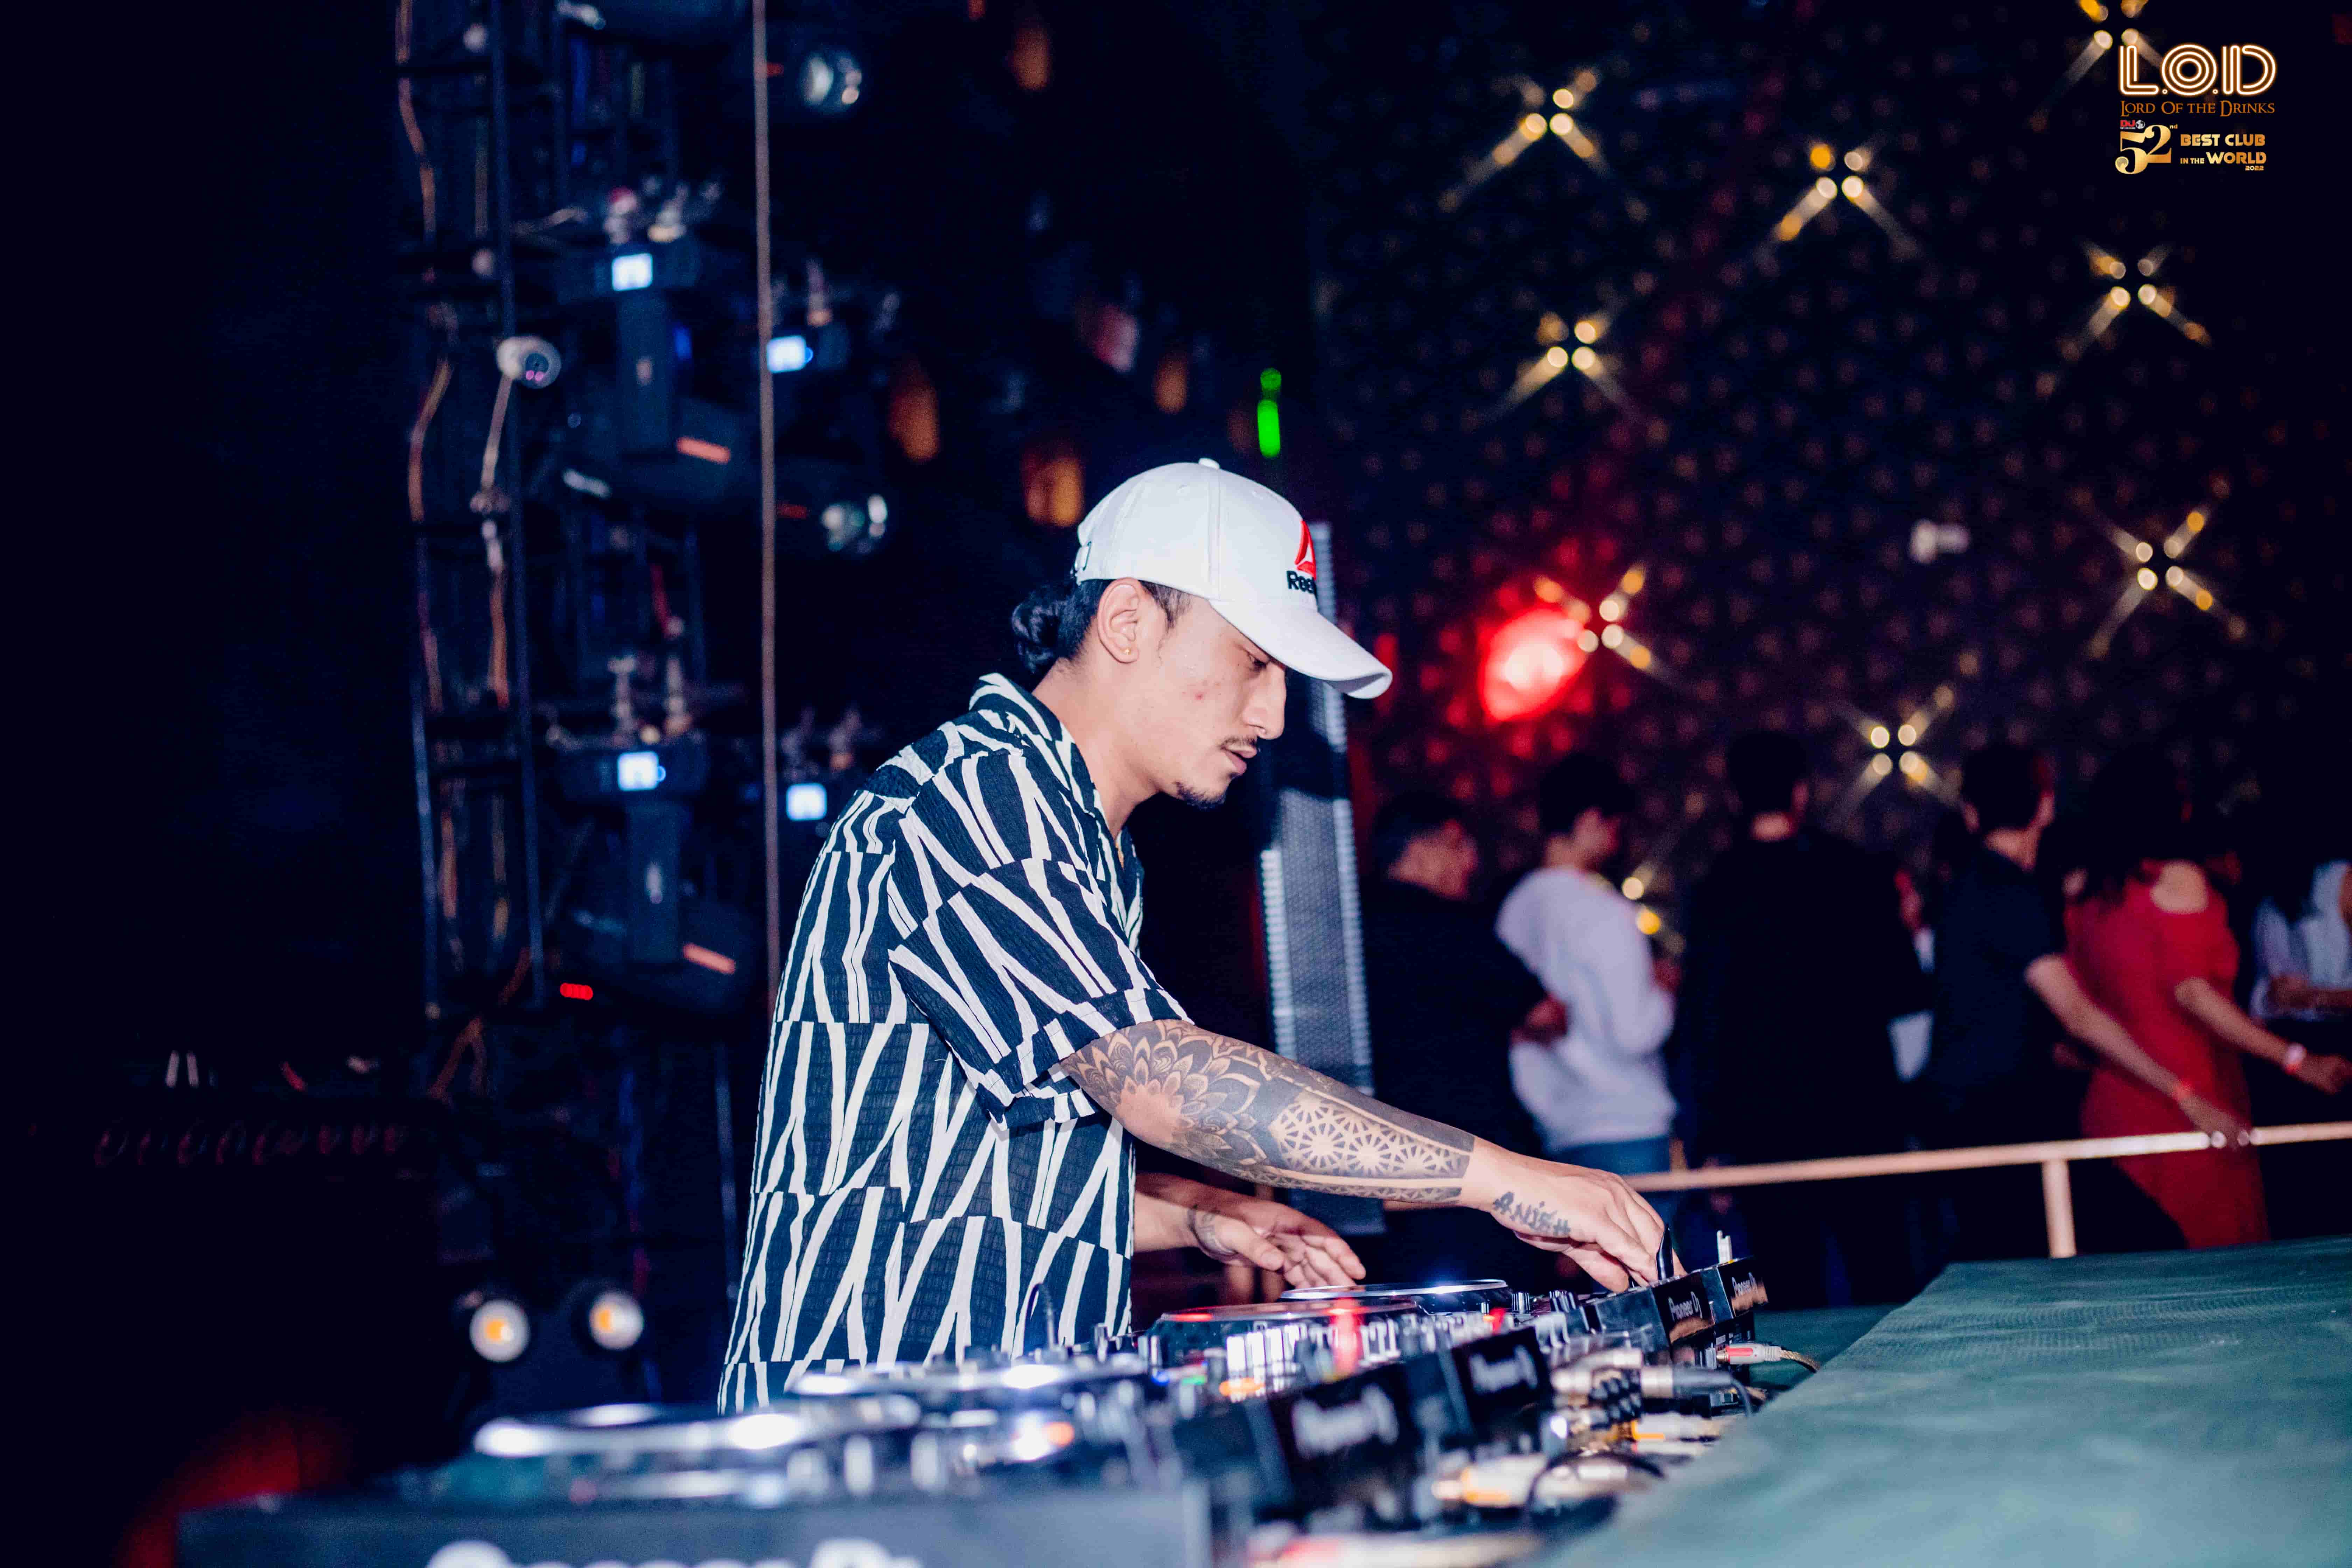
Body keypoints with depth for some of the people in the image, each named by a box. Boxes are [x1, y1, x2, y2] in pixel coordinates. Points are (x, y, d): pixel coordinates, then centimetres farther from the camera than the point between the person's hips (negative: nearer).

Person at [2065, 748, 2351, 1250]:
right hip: (2185, 1104, -6)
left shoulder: (2087, 901, 10)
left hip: (2110, 1105, 6)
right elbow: (2192, 990, -16)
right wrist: (2295, 1060, -19)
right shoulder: (2178, 879, -7)